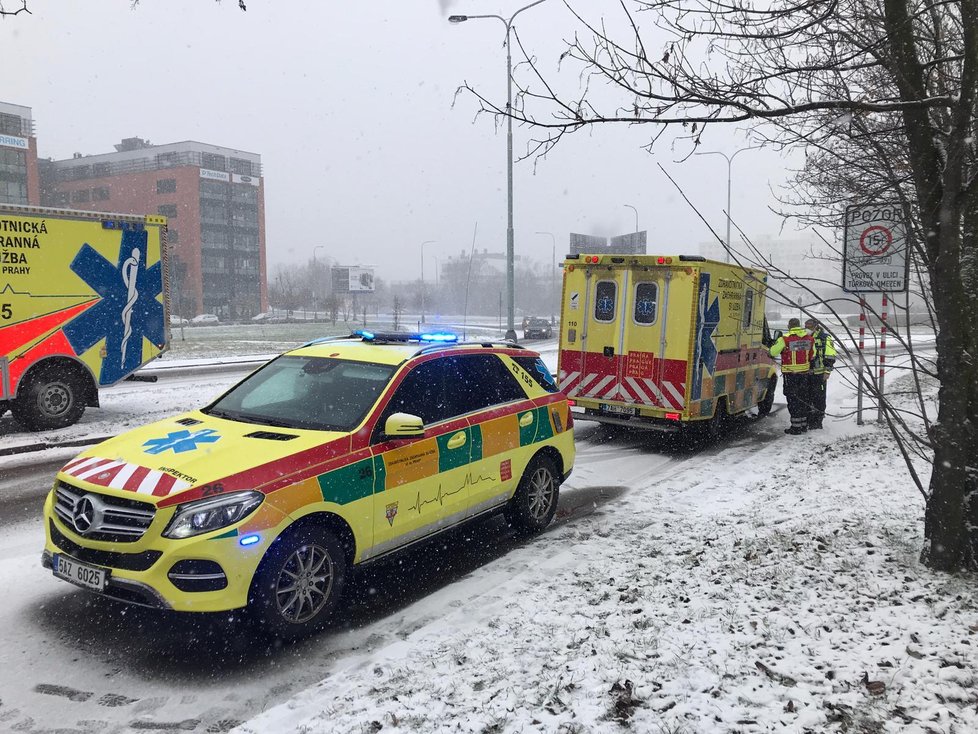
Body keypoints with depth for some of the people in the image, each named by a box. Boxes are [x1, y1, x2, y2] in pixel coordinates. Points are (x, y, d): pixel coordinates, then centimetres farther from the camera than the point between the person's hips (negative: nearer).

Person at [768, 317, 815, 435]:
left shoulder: (785, 339, -14)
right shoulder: (809, 338, 2)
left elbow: (773, 352, -9)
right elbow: (812, 356, 10)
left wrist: (776, 342, 10)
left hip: (790, 373, -5)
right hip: (804, 372, 5)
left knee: (793, 399, 1)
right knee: (803, 398, 16)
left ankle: (796, 426, 2)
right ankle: (804, 424, 25)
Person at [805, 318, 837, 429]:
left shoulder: (825, 338, -6)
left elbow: (830, 357, -9)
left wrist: (827, 372, -14)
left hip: (819, 374, -6)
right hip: (807, 374, 6)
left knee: (819, 398, -1)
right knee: (808, 397, 11)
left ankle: (818, 421, 6)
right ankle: (809, 420, 21)